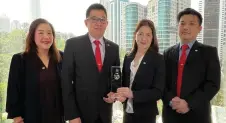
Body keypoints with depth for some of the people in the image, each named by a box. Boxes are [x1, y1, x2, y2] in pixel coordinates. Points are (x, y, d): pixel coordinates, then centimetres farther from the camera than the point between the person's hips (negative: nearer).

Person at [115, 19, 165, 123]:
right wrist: (121, 94, -10)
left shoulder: (158, 59, -9)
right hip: (128, 112, 4)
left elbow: (158, 92, -14)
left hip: (146, 114, -4)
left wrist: (133, 94, -25)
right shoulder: (128, 57, 3)